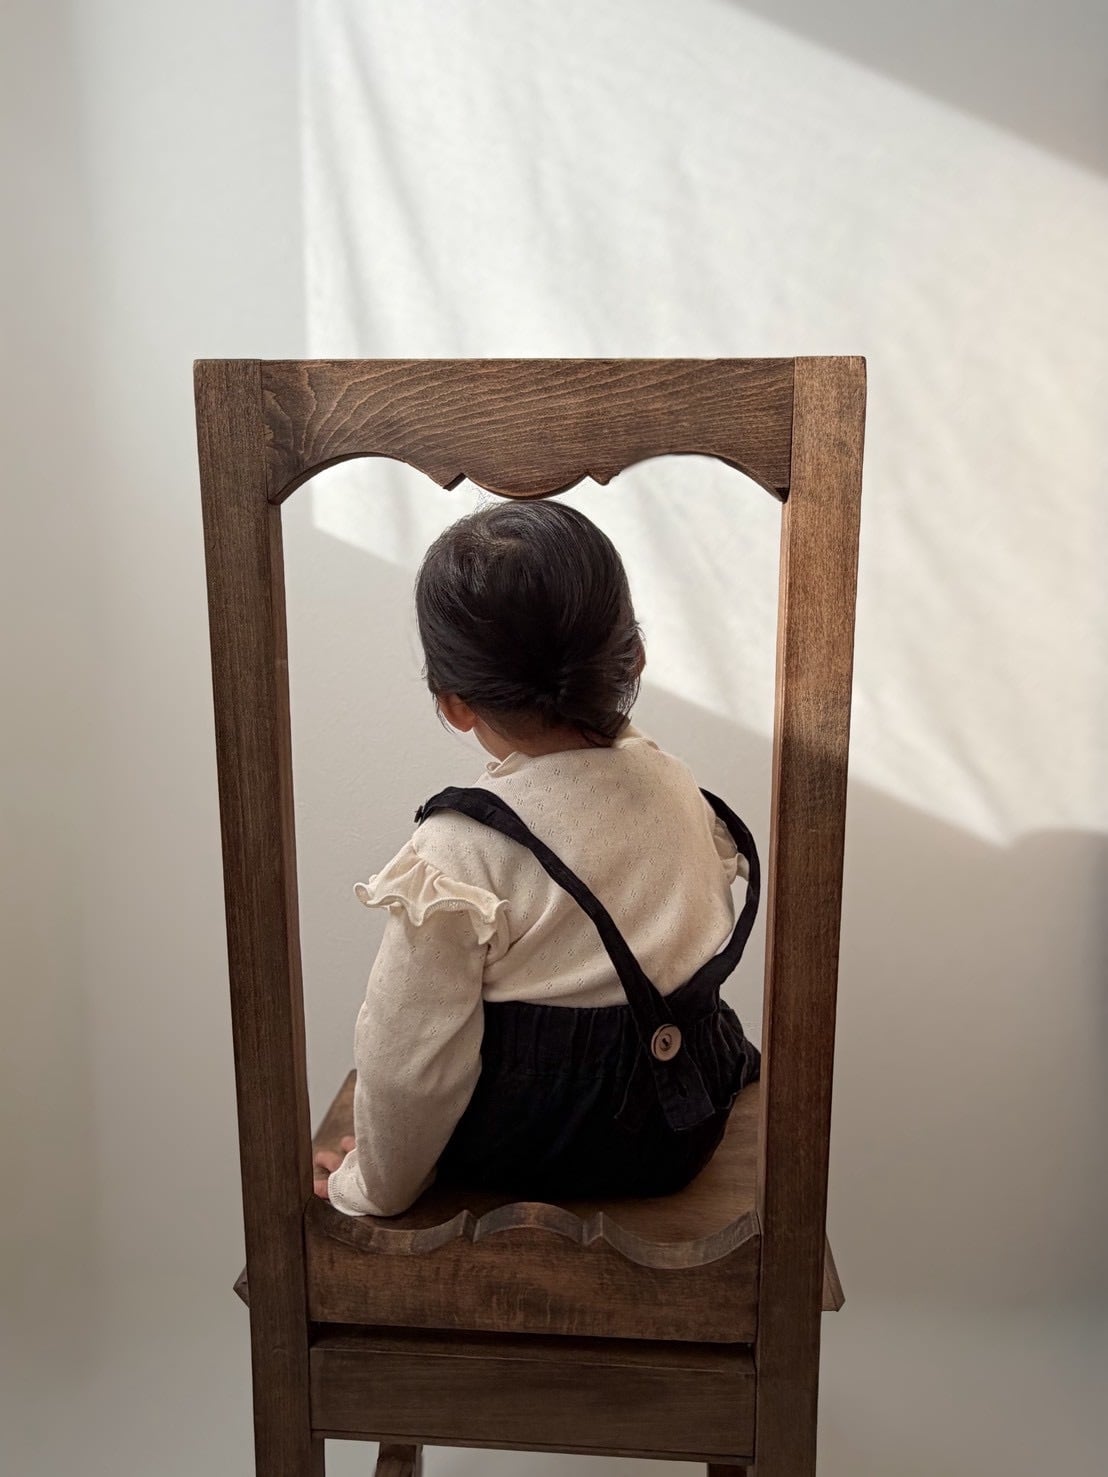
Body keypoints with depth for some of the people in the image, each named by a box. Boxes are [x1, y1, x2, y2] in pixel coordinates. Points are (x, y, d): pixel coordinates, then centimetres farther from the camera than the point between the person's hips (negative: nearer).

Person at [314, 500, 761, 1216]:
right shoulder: (674, 783, -10)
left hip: (519, 1159, -4)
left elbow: (410, 1067, -21)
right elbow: (708, 942, 5)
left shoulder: (461, 852, -27)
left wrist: (375, 1186, -2)